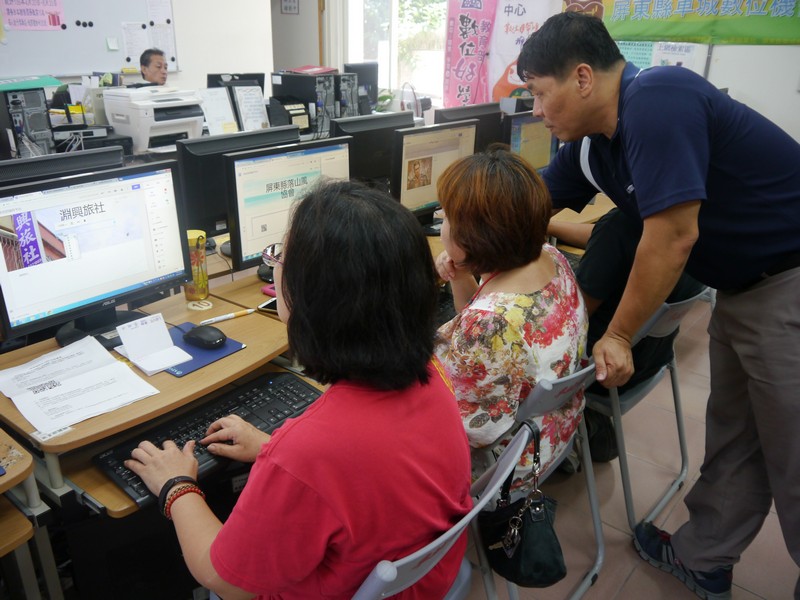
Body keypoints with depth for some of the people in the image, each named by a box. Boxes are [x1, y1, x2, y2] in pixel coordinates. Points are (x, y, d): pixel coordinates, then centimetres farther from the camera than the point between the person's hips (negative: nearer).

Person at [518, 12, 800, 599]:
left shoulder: (656, 99, -25)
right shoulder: (588, 143, 1)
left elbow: (673, 237, -26)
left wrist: (618, 336, -16)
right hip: (742, 285, 8)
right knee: (732, 439, 17)